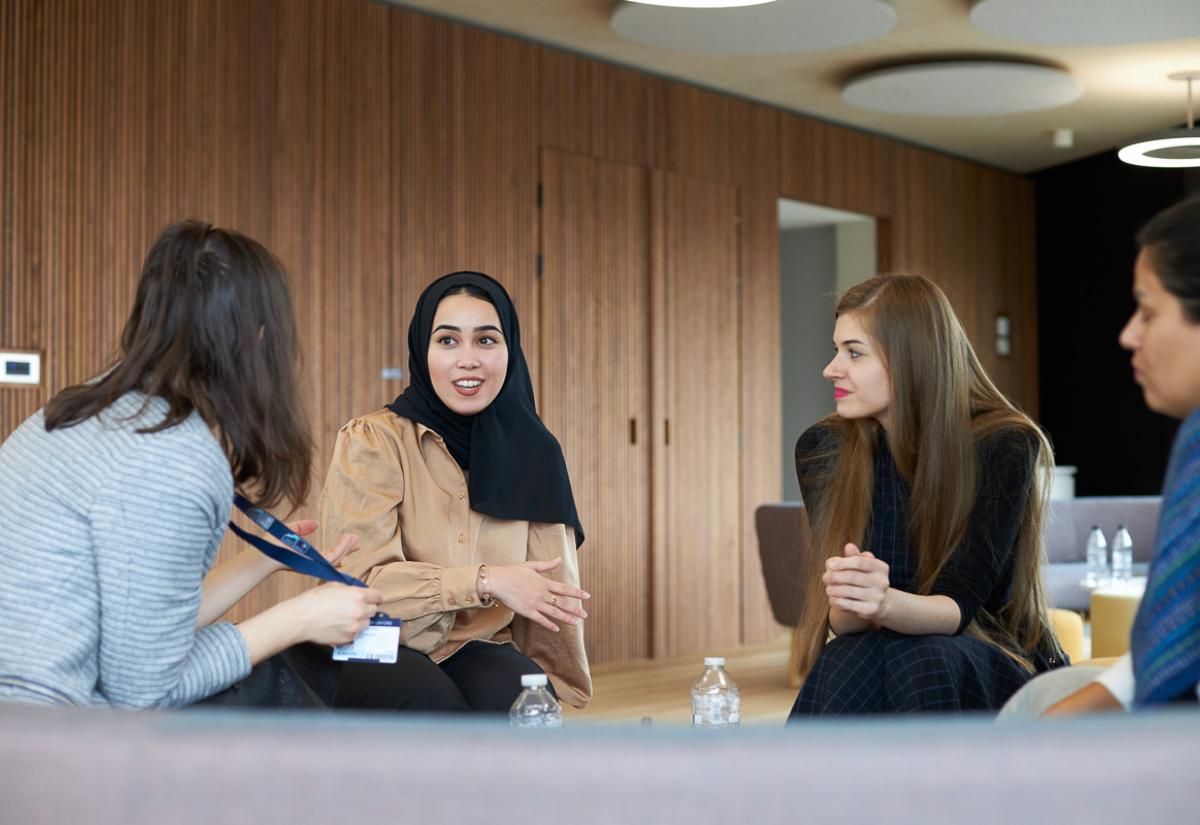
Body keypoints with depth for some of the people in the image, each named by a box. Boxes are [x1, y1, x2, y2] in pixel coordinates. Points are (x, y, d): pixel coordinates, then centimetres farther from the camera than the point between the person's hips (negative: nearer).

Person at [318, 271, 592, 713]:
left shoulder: (532, 452, 5)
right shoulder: (372, 441, -7)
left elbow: (553, 587, 4)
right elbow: (358, 581, -14)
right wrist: (486, 581, -21)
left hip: (476, 651, 3)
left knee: (522, 706, -32)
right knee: (433, 704, -35)